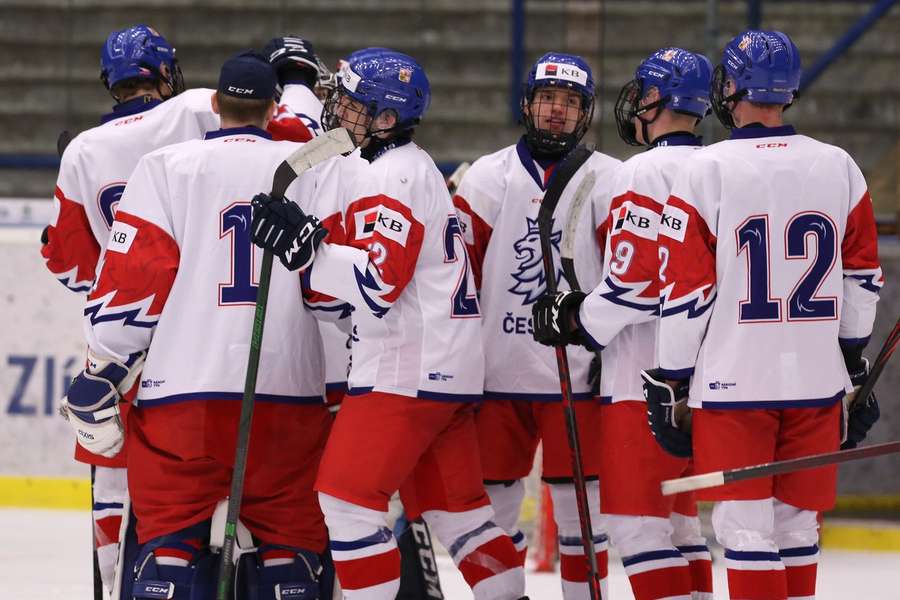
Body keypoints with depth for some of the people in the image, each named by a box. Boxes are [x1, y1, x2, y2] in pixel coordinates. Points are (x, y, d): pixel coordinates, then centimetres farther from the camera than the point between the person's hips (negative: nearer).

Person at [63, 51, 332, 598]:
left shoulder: (166, 167, 0)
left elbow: (132, 283, -4)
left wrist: (100, 378, 1)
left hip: (184, 388, -1)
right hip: (291, 389, 1)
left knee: (169, 538, 4)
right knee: (291, 539, 10)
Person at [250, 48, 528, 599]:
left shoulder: (390, 175, -12)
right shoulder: (417, 169, 21)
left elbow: (381, 279, -24)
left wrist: (305, 248, -27)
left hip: (407, 370, -10)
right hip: (450, 368, 10)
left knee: (347, 497, -9)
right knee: (454, 506, 13)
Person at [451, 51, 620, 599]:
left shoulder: (610, 181, 2)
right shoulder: (488, 177, 5)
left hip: (578, 374, -2)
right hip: (497, 372, 2)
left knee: (578, 503, 0)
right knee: (492, 502, 5)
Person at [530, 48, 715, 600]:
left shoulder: (645, 172, -13)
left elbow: (635, 280, -19)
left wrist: (579, 318, -5)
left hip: (646, 378, -9)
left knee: (636, 521, -7)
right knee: (677, 516, 16)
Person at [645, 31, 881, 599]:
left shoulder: (707, 170, -9)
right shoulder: (839, 167, 3)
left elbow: (686, 291, -8)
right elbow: (862, 278, 11)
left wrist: (669, 382, 0)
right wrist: (855, 366, 22)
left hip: (733, 381, -4)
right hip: (817, 381, 4)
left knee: (746, 531, -1)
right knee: (797, 525, 14)